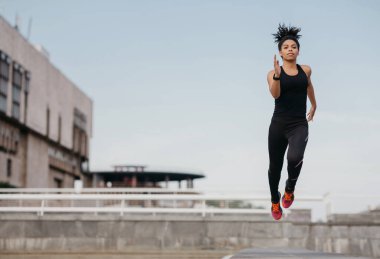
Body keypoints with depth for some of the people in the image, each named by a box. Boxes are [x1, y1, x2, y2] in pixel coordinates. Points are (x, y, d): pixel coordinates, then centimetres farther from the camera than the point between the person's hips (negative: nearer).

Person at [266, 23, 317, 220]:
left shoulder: (306, 70, 7)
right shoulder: (273, 73, 0)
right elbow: (275, 94, -17)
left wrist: (314, 105, 41)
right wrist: (277, 75, -32)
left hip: (300, 124, 0)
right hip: (278, 124, 0)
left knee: (294, 157, -30)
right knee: (275, 166, 12)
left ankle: (290, 188, 1)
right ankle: (275, 201, 40)